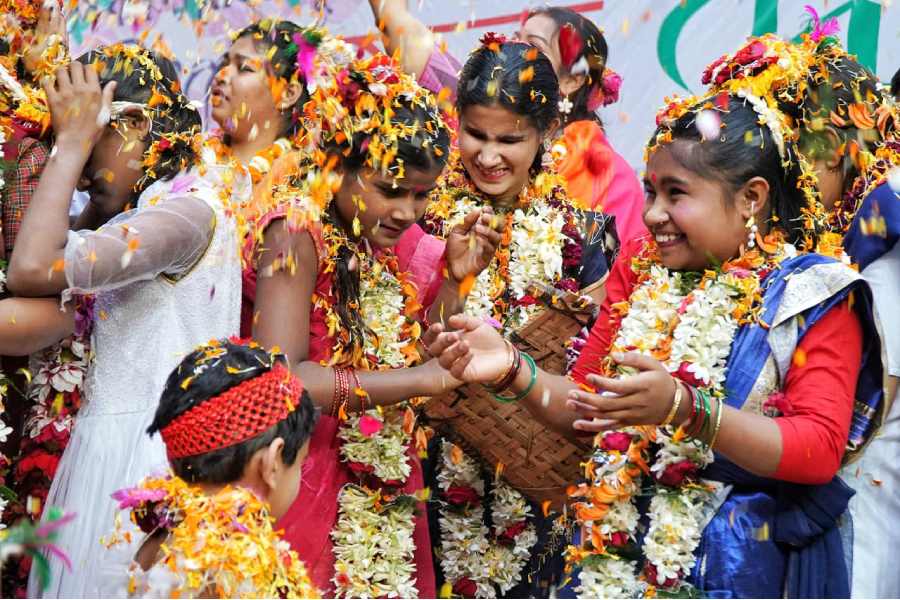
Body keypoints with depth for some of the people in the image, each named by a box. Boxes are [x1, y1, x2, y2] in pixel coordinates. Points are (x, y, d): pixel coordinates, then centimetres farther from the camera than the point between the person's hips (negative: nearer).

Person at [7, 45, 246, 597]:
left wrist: (73, 142, -16)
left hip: (145, 449, -9)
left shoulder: (190, 211, -16)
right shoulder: (156, 210, 14)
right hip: (114, 442, 9)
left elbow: (33, 270, -27)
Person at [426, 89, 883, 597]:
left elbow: (821, 451, -20)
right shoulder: (641, 271, 4)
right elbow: (586, 404, 7)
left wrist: (682, 407, -33)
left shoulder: (811, 297, -10)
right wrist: (512, 369, -13)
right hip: (617, 554, 4)